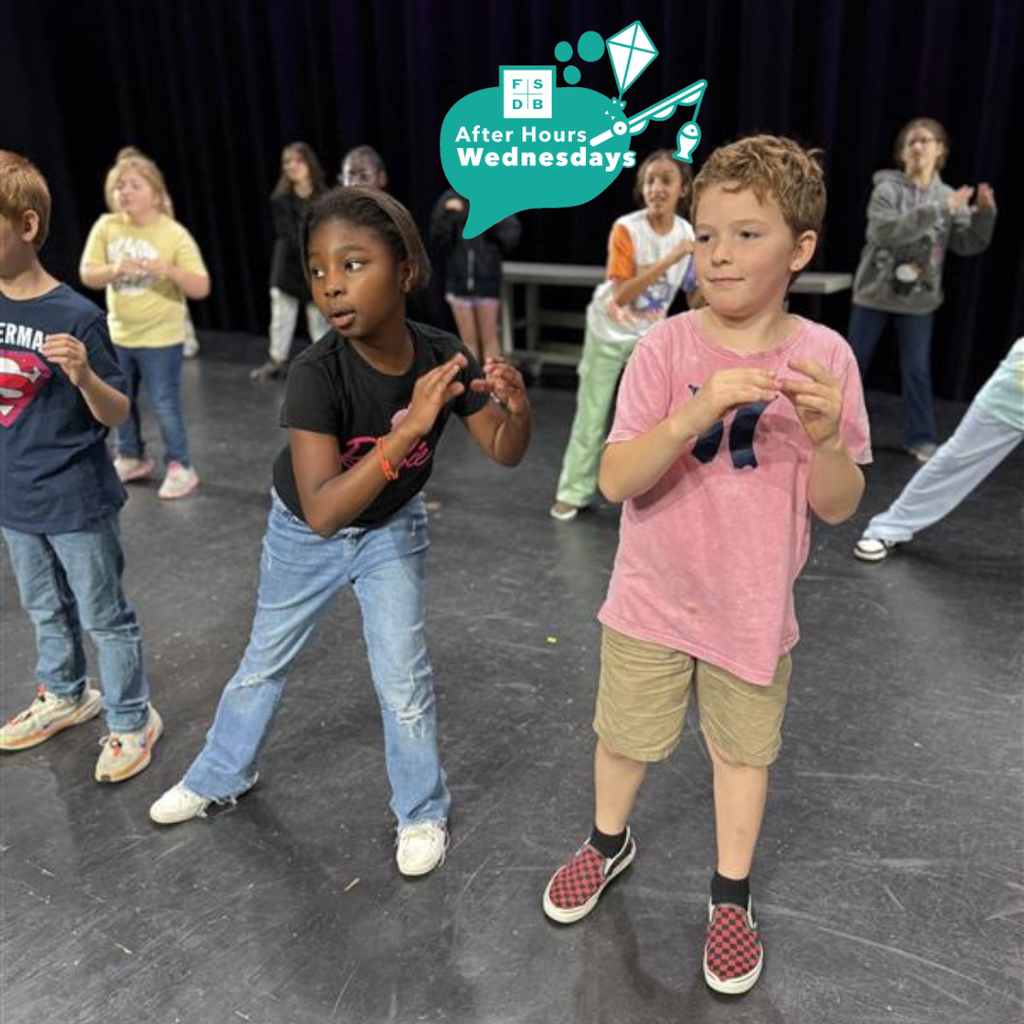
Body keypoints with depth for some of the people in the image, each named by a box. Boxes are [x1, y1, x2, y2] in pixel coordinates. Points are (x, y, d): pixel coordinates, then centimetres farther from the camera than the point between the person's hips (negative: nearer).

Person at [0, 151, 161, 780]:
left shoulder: (76, 317, -18)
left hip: (77, 502, -6)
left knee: (105, 618, 8)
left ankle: (132, 720, 25)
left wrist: (83, 375, -34)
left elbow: (117, 415, -16)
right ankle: (65, 695, 45)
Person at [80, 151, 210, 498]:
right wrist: (114, 269, -27)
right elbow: (87, 275, -8)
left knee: (165, 404, -1)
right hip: (119, 334, 5)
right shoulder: (106, 227, -4)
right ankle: (131, 458, 37)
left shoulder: (175, 235, -14)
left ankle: (181, 467, 15)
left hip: (161, 337, -5)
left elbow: (201, 289, -17)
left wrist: (170, 270, -34)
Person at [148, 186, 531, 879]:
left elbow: (505, 453, -15)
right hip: (305, 533, -1)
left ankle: (423, 811, 27)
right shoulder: (316, 375, -35)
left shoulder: (441, 356, -25)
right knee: (265, 661, 18)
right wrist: (409, 430, -52)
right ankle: (221, 777, 45)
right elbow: (322, 512, -42)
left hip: (393, 529, 1)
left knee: (403, 678, 1)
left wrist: (518, 407, -38)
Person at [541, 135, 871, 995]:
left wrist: (826, 437, -30)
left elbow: (838, 508, -10)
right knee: (626, 737, 19)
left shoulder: (825, 356, -12)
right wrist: (698, 414, -36)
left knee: (744, 750, 19)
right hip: (652, 599, 0)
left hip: (753, 608, 1)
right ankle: (609, 843, 50)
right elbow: (616, 481, -21)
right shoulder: (665, 347, -15)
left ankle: (732, 894, 44)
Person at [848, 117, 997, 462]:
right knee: (854, 363, 8)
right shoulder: (887, 188, -7)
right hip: (875, 291, -2)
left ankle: (921, 438, 11)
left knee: (917, 370, 2)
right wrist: (938, 211, -27)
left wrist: (984, 213, -18)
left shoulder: (948, 196, 3)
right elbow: (884, 231, -23)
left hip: (918, 298, 2)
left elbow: (967, 244, -1)